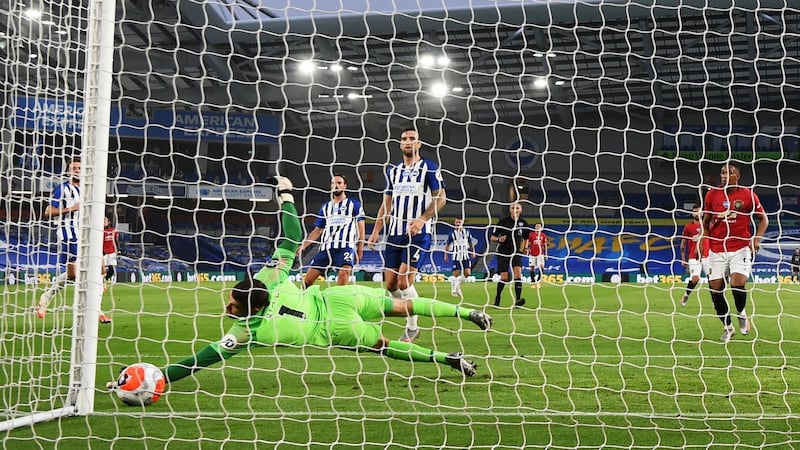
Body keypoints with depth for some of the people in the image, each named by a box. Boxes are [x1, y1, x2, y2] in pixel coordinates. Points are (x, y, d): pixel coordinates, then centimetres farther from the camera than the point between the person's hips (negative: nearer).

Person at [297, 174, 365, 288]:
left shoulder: (354, 204, 10)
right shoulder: (325, 207, 22)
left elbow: (360, 227, 7)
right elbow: (317, 231, 24)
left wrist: (360, 248, -3)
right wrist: (303, 246, 14)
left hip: (346, 246, -4)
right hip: (326, 248, 5)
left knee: (344, 272, -30)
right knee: (308, 279, -4)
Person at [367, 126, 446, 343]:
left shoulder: (429, 167, -1)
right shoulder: (393, 170, 16)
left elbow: (440, 198, -6)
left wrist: (422, 219, -20)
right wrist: (376, 231, 11)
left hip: (418, 234, -6)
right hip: (395, 232, 6)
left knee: (404, 280, -15)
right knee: (390, 283, 2)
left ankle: (411, 328, 0)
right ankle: (412, 323, 19)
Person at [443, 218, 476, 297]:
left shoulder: (467, 233, 5)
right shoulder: (452, 234, -2)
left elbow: (471, 243, 17)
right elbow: (447, 245, 3)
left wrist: (473, 252, 8)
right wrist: (446, 255, -2)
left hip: (466, 256, 2)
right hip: (456, 257, -2)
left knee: (467, 273, -5)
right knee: (456, 274, -4)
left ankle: (458, 284, 21)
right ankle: (454, 290, 11)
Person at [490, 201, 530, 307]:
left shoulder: (523, 223, 1)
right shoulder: (503, 221, -7)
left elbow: (525, 238, 19)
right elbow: (492, 237, -3)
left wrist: (524, 248, 4)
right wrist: (498, 239, -23)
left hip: (516, 253, 2)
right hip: (503, 253, -2)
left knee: (518, 272, -20)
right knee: (504, 278, -8)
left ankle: (518, 300, -23)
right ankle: (497, 297, 19)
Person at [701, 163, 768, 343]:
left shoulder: (748, 195, -1)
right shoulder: (712, 195, 5)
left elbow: (763, 218, 8)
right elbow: (705, 221, 16)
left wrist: (757, 238, -5)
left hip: (741, 248, -3)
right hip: (717, 249, 3)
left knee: (738, 283, -20)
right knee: (715, 289, -2)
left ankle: (741, 313, 14)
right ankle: (727, 327, 19)